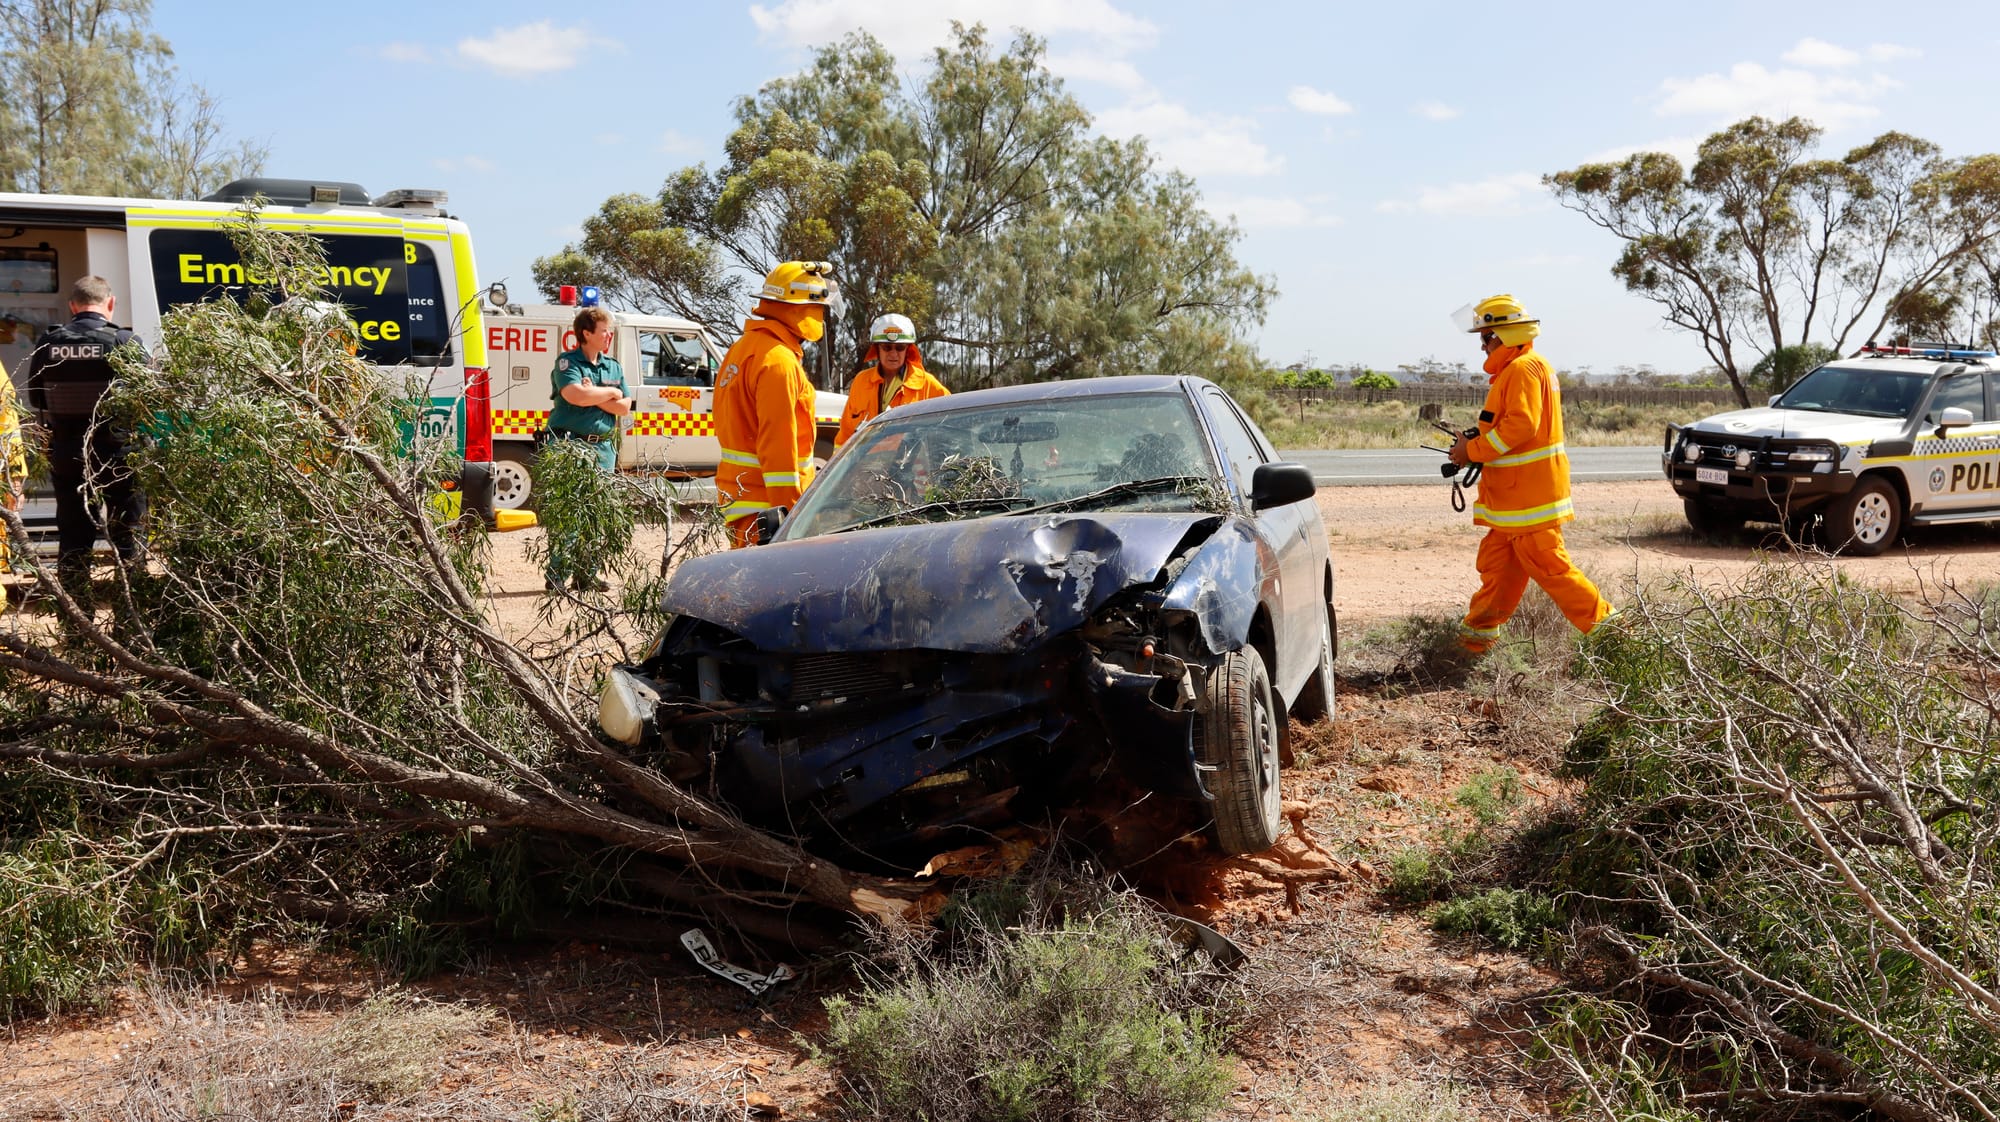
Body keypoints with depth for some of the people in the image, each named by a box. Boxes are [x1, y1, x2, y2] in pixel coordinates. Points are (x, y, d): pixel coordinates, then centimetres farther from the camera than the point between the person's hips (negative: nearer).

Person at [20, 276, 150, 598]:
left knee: (72, 537, 13)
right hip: (119, 451, -3)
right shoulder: (126, 342, -13)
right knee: (128, 535, 8)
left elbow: (35, 400, 6)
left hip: (66, 454, 3)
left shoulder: (48, 344, -2)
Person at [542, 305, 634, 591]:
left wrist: (593, 396, -8)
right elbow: (574, 395, -21)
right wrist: (610, 393, -6)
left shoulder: (614, 367, 15)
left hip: (603, 447, 6)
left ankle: (586, 574, 14)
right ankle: (558, 575, -4)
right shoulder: (567, 362, -3)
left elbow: (624, 406, 6)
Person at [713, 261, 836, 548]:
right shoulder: (778, 360, -16)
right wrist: (789, 509, -21)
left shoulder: (746, 347, 16)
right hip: (765, 501, -10)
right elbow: (777, 441, -21)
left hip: (740, 491, 10)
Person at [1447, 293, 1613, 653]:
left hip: (1529, 492, -11)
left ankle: (1606, 627, -1)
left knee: (1548, 566, -7)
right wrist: (1475, 445, 8)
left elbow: (1521, 425, -25)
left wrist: (1473, 450, -18)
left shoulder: (1524, 368, -16)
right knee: (1497, 563, 13)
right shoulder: (1514, 369, 18)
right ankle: (1478, 633, 20)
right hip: (1515, 493, 11)